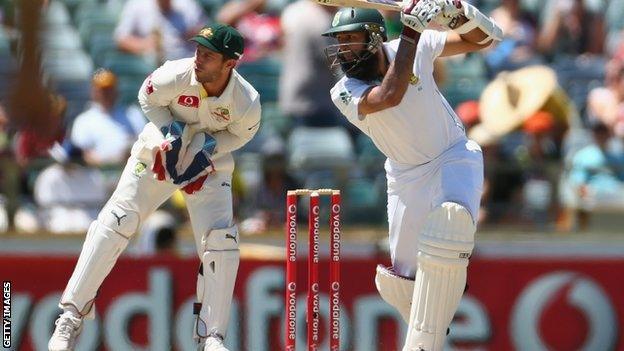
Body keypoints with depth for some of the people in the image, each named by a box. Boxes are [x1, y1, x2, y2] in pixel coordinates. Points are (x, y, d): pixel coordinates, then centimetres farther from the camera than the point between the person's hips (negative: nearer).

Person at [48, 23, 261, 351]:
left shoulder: (247, 102, -25)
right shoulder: (176, 75, -28)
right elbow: (147, 97, -6)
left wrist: (209, 148, -19)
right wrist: (170, 131, -20)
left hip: (209, 164, 1)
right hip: (159, 153, -1)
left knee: (221, 243, -12)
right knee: (114, 224, -11)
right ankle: (70, 318, -6)